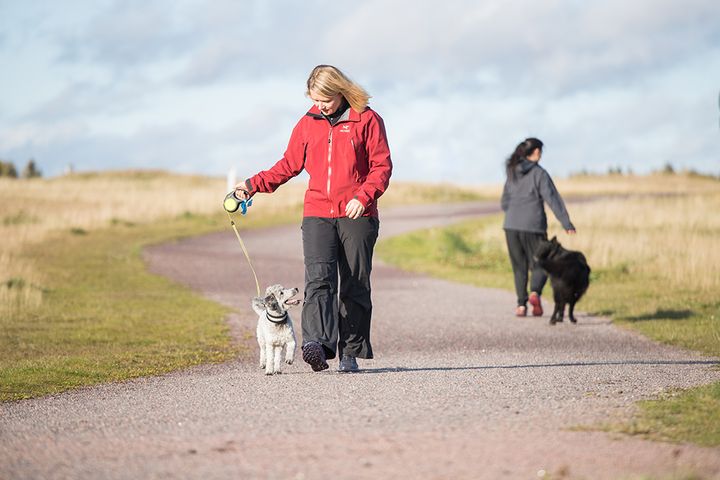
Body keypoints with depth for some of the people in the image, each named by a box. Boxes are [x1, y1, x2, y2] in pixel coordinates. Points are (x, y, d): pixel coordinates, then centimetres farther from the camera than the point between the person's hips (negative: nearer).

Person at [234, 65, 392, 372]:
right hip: (317, 214, 2)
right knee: (318, 278, -16)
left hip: (356, 215, -2)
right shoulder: (307, 124, 12)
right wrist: (254, 185, 7)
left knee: (355, 286, 2)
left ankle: (351, 352, 8)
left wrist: (363, 197, -14)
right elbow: (289, 165, 19)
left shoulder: (366, 120, 2)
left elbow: (382, 165, 1)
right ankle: (317, 343, -31)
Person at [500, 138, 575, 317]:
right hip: (534, 227, -4)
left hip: (511, 227, 4)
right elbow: (553, 199, -12)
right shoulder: (539, 173, -6)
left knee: (519, 267, 12)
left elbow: (504, 203, 16)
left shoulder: (512, 173, 10)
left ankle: (521, 304, 2)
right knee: (540, 265, 6)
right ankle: (535, 292, -20)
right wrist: (566, 224, -13)